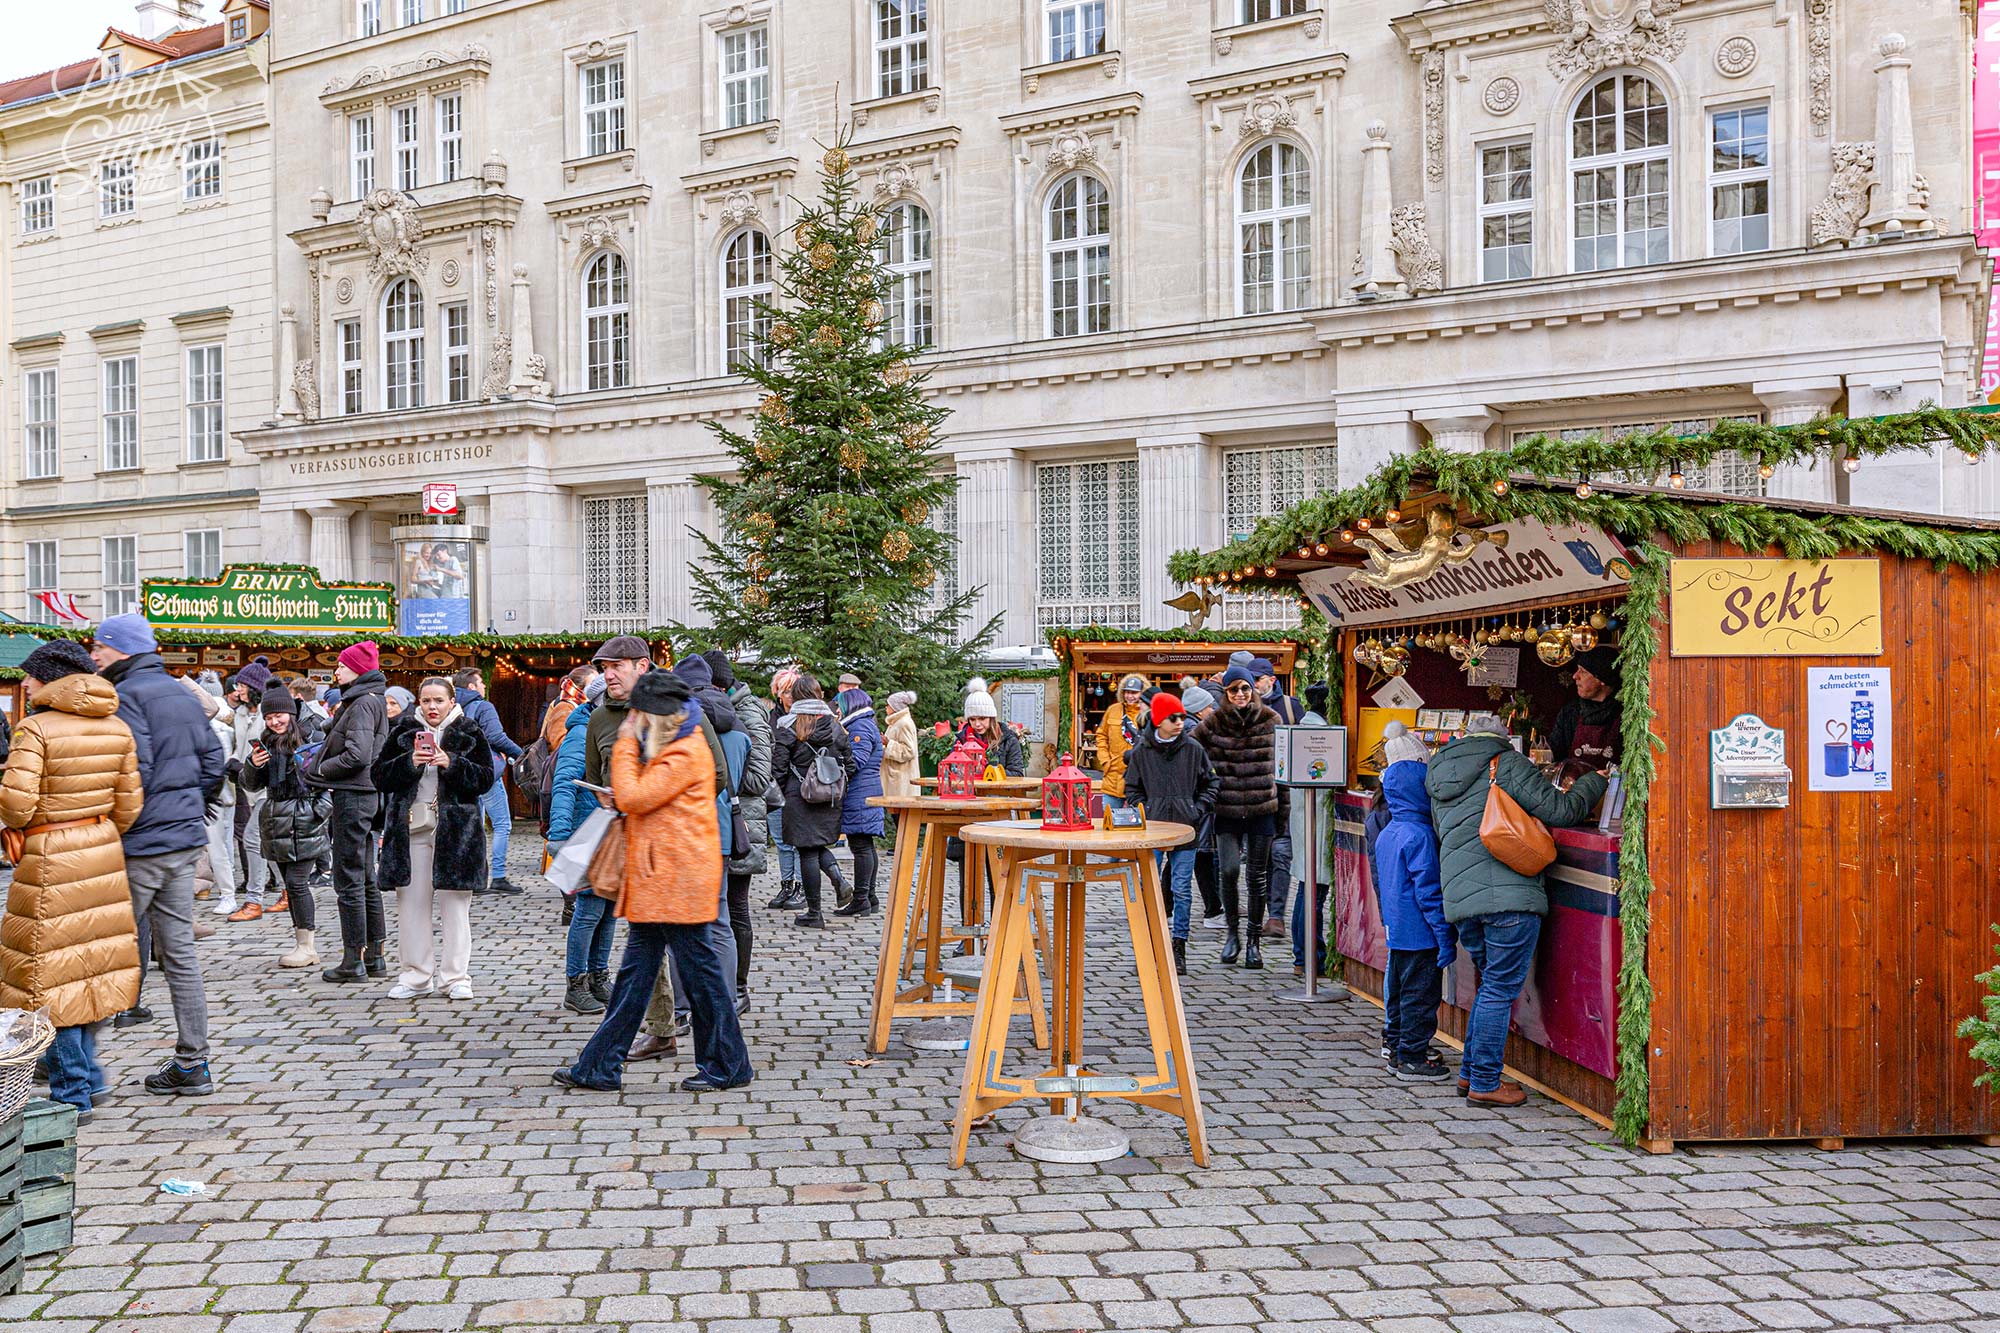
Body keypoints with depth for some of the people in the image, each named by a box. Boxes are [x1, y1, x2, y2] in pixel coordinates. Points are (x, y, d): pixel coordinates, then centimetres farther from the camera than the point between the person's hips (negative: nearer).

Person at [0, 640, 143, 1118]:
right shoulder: (117, 728, 4)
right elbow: (128, 805, 6)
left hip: (50, 859, -6)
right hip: (102, 850, 6)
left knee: (52, 970, 4)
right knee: (89, 956, 18)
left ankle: (72, 1092, 10)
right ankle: (87, 1073, 26)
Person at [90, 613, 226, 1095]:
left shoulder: (128, 696, -11)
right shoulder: (183, 694, 14)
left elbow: (133, 772, -20)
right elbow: (213, 762, 16)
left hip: (140, 845, -8)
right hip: (187, 840, 8)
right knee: (179, 950, 9)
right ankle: (192, 1063, 11)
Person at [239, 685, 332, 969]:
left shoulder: (310, 739, -4)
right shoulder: (265, 744, 11)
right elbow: (251, 785, 13)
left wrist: (321, 806, -11)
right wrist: (253, 765, -6)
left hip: (304, 823, -6)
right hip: (277, 823, 6)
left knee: (297, 883, -8)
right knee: (291, 885, 9)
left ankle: (307, 947, -1)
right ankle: (300, 943, 16)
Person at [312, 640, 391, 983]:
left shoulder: (364, 703, -14)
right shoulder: (371, 700, 16)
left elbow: (357, 755, -23)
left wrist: (317, 769, -9)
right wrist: (321, 764, 7)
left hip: (353, 797, -10)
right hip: (368, 795, 10)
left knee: (348, 879, -4)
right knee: (366, 878, 14)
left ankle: (354, 959, 0)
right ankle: (375, 956, 20)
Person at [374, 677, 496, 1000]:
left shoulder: (469, 734, 5)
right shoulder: (403, 732, 10)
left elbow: (486, 778, -2)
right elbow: (379, 776, 5)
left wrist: (452, 764, -15)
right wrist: (409, 763, -12)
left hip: (455, 828, -2)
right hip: (412, 827, 2)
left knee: (454, 904, 0)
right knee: (412, 903, 4)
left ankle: (455, 976, 8)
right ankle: (415, 976, 13)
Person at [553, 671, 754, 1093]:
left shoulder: (686, 753, -14)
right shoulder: (669, 749, 18)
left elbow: (634, 798, -17)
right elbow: (641, 800, 25)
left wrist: (626, 745, -8)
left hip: (678, 881, -10)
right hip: (655, 878, 10)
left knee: (699, 968, -1)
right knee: (635, 969, 11)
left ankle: (727, 1065, 10)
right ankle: (600, 1066, 15)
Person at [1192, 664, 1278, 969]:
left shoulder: (1270, 720, 3)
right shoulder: (1213, 723, 0)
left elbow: (1282, 762, 12)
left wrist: (1283, 805, 12)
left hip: (1262, 808, 1)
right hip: (1227, 809, -1)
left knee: (1257, 875, 6)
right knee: (1228, 870, -10)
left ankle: (1253, 941, 17)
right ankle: (1232, 934, 10)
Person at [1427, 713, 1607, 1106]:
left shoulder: (1438, 778, 19)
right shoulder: (1507, 763, -2)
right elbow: (1559, 810, -6)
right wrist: (1594, 781, 10)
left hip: (1459, 896, 7)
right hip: (1508, 894, -7)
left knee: (1493, 983, 20)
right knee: (1501, 988, 1)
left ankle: (1471, 1072, 24)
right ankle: (1484, 1083, 4)